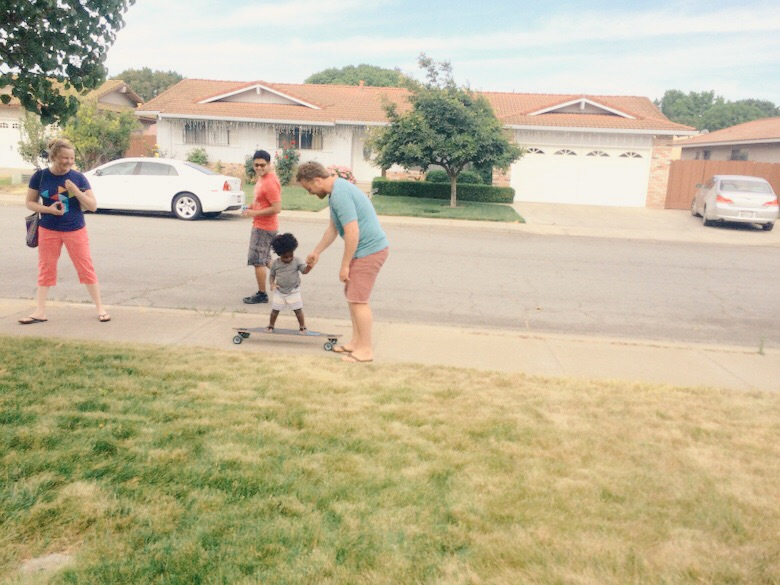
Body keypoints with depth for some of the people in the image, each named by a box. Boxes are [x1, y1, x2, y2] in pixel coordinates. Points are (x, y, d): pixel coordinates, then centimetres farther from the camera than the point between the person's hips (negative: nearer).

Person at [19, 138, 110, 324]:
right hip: (48, 231, 1)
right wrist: (48, 209, -17)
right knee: (45, 269, 9)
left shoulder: (78, 178, -6)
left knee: (86, 268, 2)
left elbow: (93, 206, -7)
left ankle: (100, 308, 12)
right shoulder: (40, 176, -5)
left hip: (76, 230, -1)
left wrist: (76, 191, -21)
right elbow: (30, 202, 2)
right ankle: (40, 312, 17)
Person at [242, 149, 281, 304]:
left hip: (264, 227, -10)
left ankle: (261, 294, 8)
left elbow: (276, 208, -26)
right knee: (264, 259, 20)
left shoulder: (270, 182, -23)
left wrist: (254, 213, -20)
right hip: (261, 225, 10)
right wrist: (252, 205, 5)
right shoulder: (262, 177, 9)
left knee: (258, 261, -2)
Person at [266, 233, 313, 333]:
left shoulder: (297, 261, -11)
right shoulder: (275, 263, -6)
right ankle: (271, 326, 27)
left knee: (298, 309, 0)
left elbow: (305, 270, -19)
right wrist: (272, 284, -14)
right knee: (275, 309, 8)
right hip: (279, 291, 1)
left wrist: (309, 265, -40)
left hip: (293, 291, -1)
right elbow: (272, 275, 4)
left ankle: (302, 327, 16)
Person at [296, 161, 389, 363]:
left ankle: (366, 349, 4)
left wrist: (344, 266, -18)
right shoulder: (336, 191, 12)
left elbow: (352, 233, -25)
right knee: (352, 295, 16)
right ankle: (356, 341, 25)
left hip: (370, 250, -10)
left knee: (358, 299, -5)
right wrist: (316, 252, 29)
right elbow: (333, 228, 23)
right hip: (365, 248, 10)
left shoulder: (340, 194, -22)